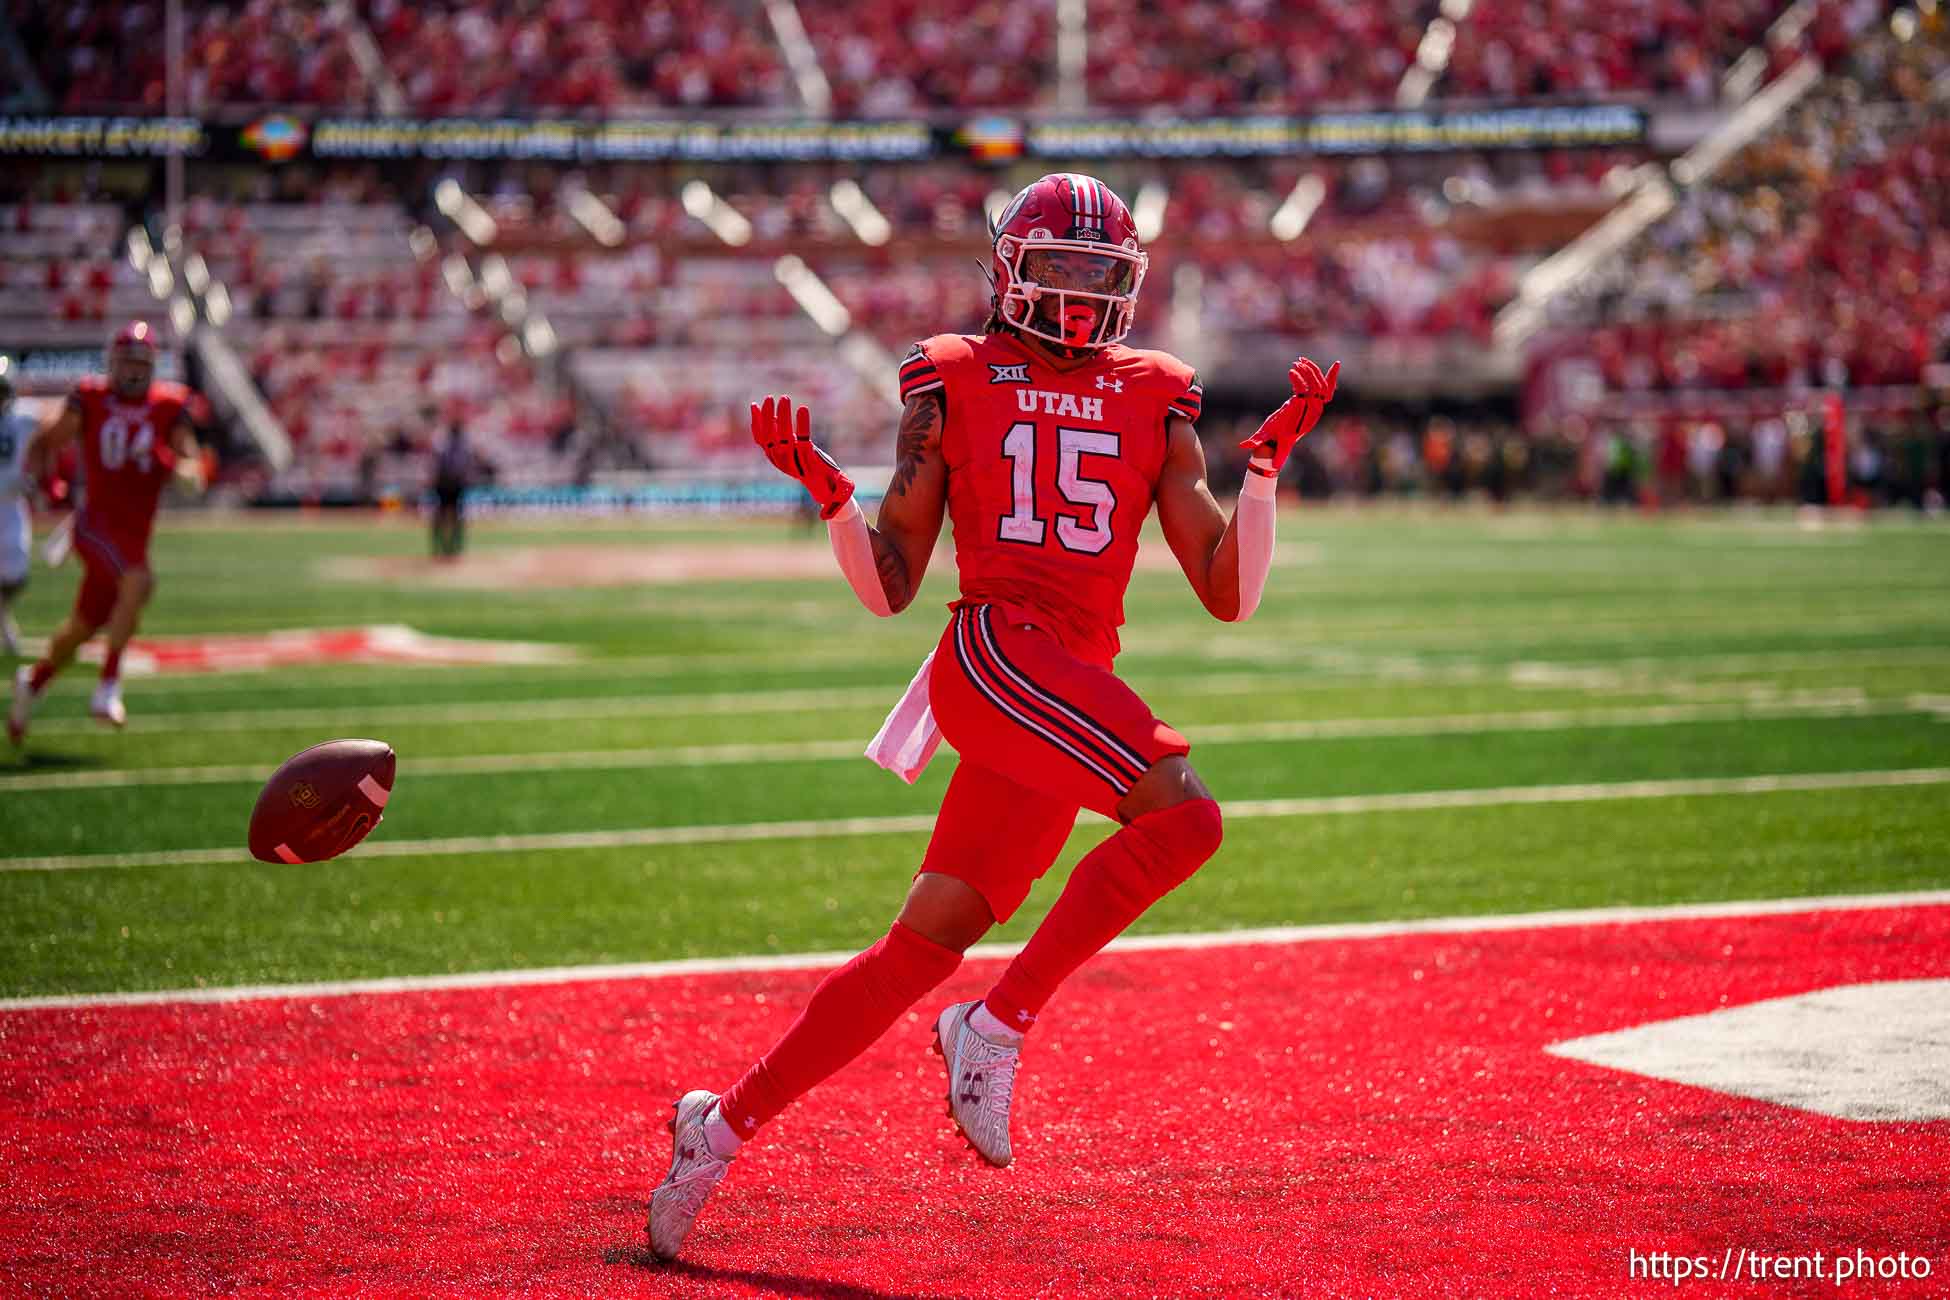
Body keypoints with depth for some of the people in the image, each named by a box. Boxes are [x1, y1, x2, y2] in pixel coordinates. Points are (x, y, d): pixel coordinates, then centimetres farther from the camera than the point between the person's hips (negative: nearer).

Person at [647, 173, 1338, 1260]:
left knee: (922, 950, 5)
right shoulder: (953, 387, 9)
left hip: (1076, 697, 5)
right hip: (996, 650, -5)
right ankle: (999, 1025, -14)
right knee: (1184, 815, -26)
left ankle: (725, 1123, 17)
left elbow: (1230, 595, 12)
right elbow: (889, 588, 8)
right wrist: (829, 492, -8)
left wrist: (1268, 465, 0)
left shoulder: (1154, 406, 17)